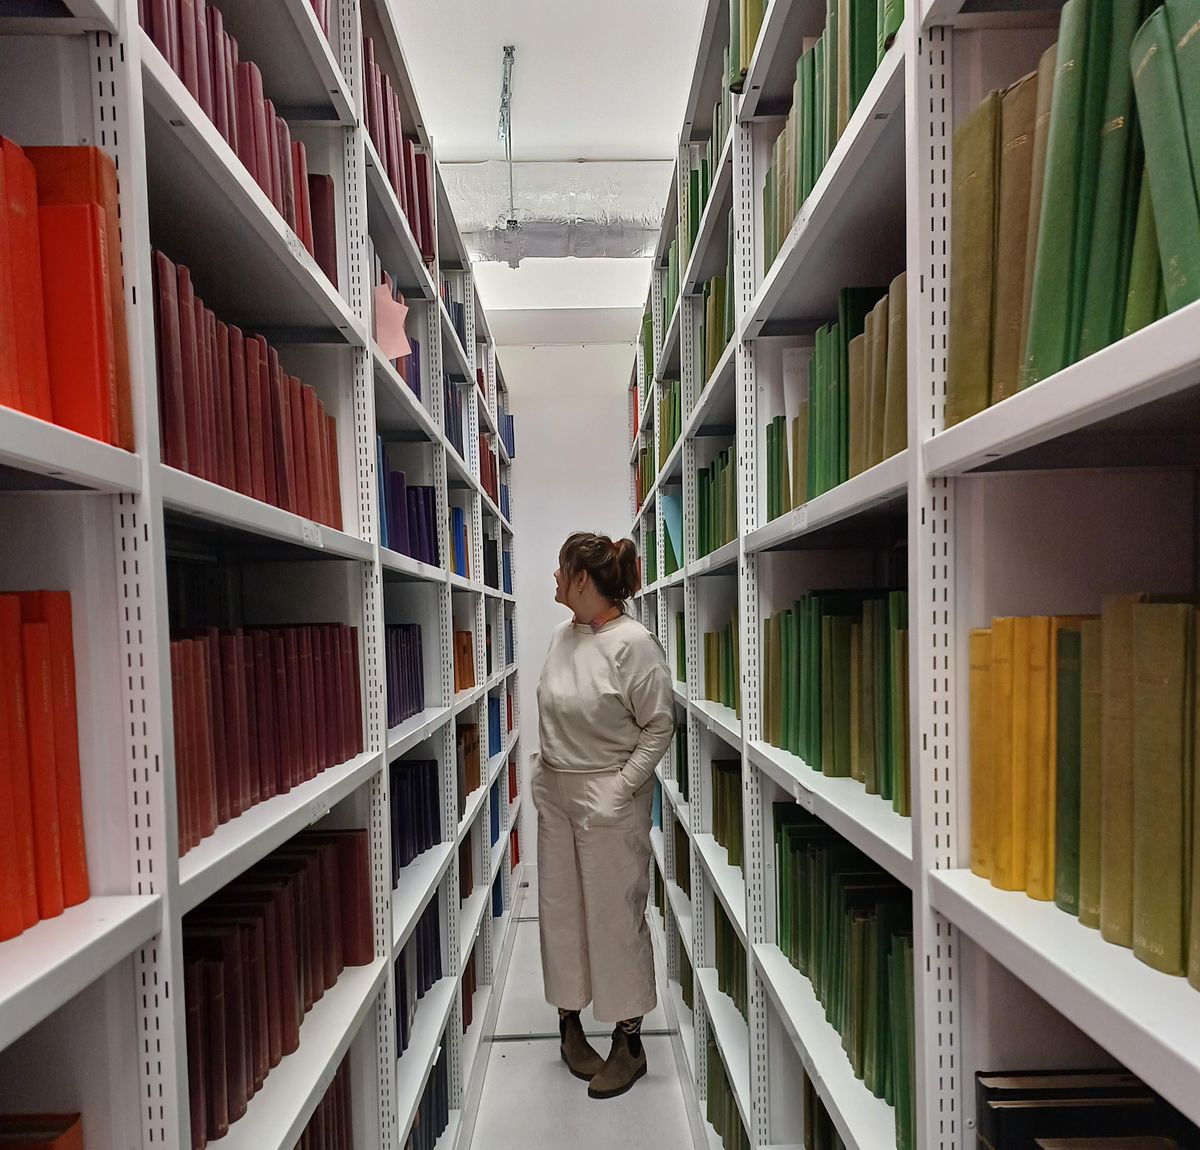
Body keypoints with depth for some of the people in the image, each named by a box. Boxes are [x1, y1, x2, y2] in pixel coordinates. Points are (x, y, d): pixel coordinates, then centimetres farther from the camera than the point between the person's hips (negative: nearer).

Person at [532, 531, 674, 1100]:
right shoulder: (562, 636, 5)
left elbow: (659, 726, -13)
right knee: (559, 907, 15)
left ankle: (629, 1042, 24)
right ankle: (569, 1020, 35)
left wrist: (620, 789, -15)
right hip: (555, 793, 7)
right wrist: (542, 767, 9)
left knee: (616, 914, 5)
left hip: (609, 797, -7)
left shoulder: (633, 642, -18)